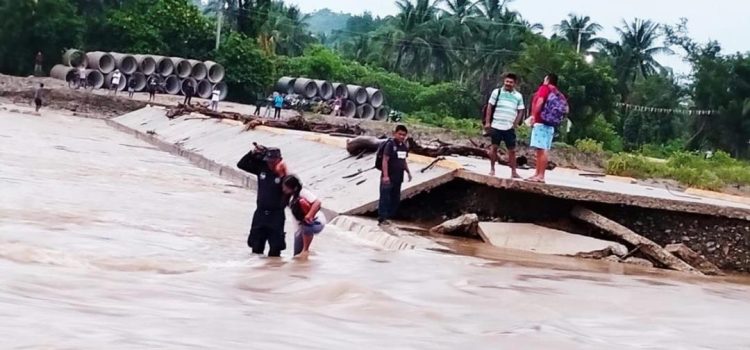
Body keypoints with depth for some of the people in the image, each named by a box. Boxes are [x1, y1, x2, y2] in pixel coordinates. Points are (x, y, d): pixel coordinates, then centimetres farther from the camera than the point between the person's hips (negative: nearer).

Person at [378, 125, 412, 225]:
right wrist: (385, 175, -23)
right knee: (385, 198, -5)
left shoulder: (404, 146, 9)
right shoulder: (390, 144, -14)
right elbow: (385, 160, -17)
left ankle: (389, 216, 22)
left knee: (396, 198, 13)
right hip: (388, 177, -8)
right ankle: (382, 219, -4)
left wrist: (408, 172, 17)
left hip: (398, 177, 8)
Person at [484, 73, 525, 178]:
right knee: (494, 147, 3)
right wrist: (487, 122, -5)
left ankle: (514, 172, 7)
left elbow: (520, 111, 7)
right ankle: (492, 169, 14)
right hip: (496, 126, -1)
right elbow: (490, 107, 1)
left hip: (509, 128, 1)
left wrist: (515, 124, -2)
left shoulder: (518, 96, 5)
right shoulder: (497, 92, 0)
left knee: (512, 150, 3)